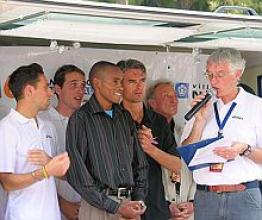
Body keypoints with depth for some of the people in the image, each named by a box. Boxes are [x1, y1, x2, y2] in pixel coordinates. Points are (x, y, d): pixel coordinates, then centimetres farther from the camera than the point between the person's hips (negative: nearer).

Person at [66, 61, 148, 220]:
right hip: (99, 207, -5)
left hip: (129, 203, 5)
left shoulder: (125, 117, 11)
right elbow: (77, 173, -12)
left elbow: (140, 162, 14)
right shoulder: (81, 119, -7)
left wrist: (139, 200, 0)